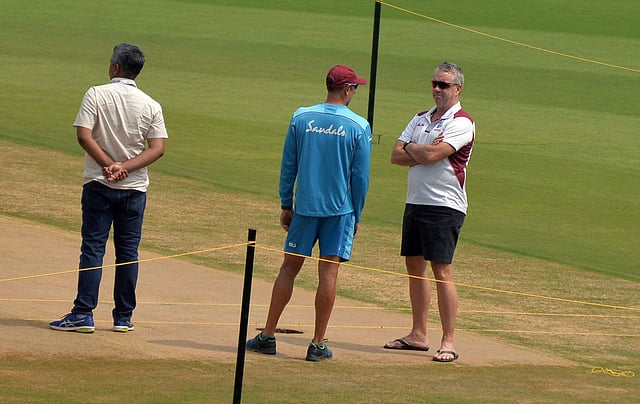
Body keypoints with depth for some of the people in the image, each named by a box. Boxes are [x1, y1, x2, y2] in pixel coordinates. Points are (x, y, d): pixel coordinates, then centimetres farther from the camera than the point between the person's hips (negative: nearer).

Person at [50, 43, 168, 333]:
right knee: (128, 252, 8)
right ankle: (123, 317, 11)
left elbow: (84, 136, -14)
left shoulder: (96, 95, -5)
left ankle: (83, 314, -8)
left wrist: (109, 165, -13)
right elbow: (157, 148, -6)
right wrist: (124, 167, -13)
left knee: (93, 248, -2)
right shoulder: (151, 105, 2)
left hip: (99, 183, -2)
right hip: (135, 188, 2)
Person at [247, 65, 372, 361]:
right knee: (328, 271, 0)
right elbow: (360, 177, -2)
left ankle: (267, 336, 9)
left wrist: (286, 204, 12)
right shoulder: (358, 126, -5)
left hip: (305, 207, 2)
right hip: (340, 209, -2)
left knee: (289, 267, 10)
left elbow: (288, 166, 4)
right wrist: (356, 216, 8)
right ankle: (318, 344, 0)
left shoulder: (301, 118, 1)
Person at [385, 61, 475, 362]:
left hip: (444, 206, -8)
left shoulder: (461, 123, -9)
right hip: (415, 202, 8)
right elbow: (396, 155, 6)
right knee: (414, 265, 11)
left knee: (441, 270, -11)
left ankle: (448, 342, -11)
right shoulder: (421, 119, 16)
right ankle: (418, 335, 20)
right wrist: (423, 152, -10)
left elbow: (430, 155, -20)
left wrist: (411, 148, 0)